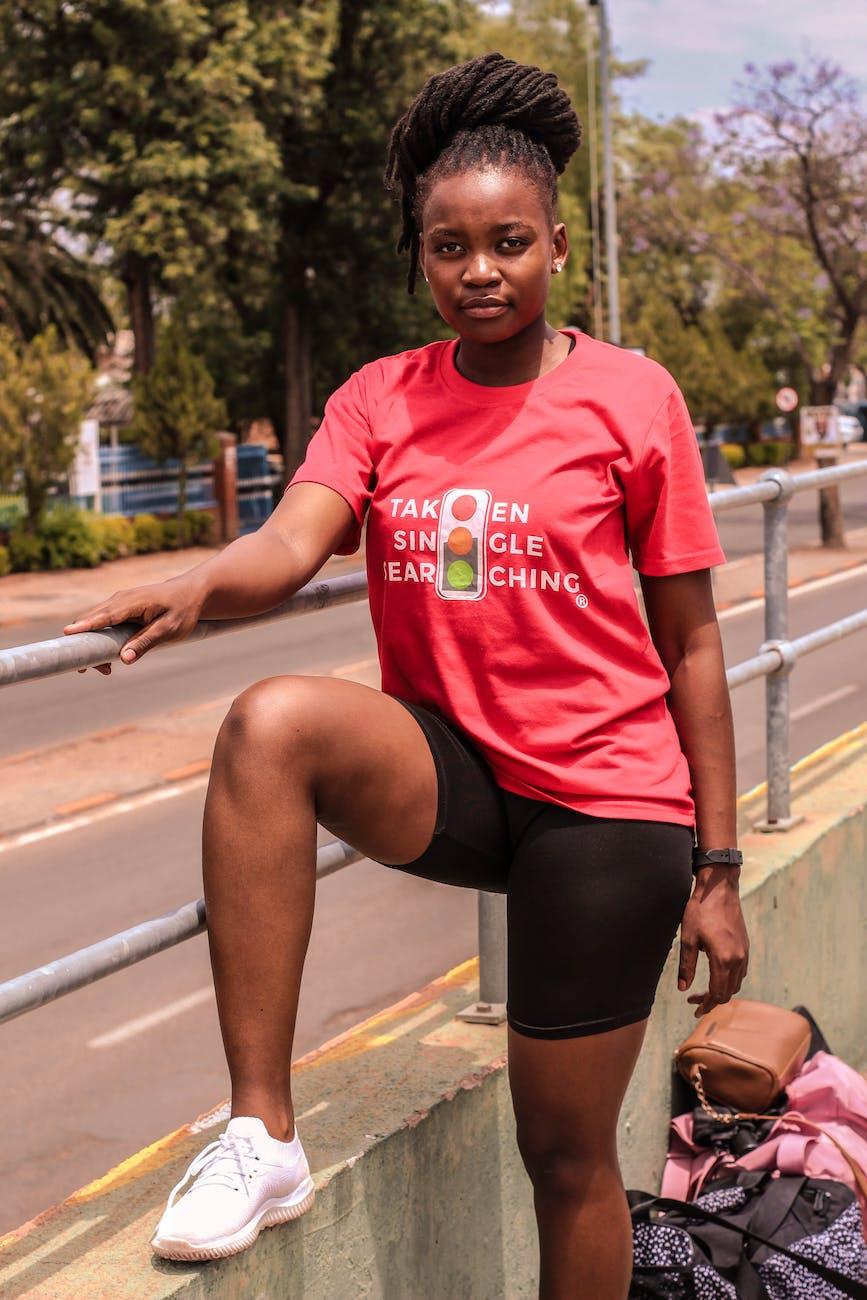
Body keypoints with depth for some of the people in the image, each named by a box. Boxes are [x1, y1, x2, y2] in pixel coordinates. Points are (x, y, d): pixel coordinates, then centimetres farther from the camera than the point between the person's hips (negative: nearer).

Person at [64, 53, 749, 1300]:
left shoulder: (632, 397, -4)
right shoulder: (379, 401, 4)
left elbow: (692, 645, -2)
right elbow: (291, 544, -14)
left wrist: (717, 870, -3)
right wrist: (198, 588, -39)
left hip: (604, 798, -2)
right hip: (447, 768, 2)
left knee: (567, 1150, 5)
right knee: (272, 722, -30)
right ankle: (262, 1137, -25)